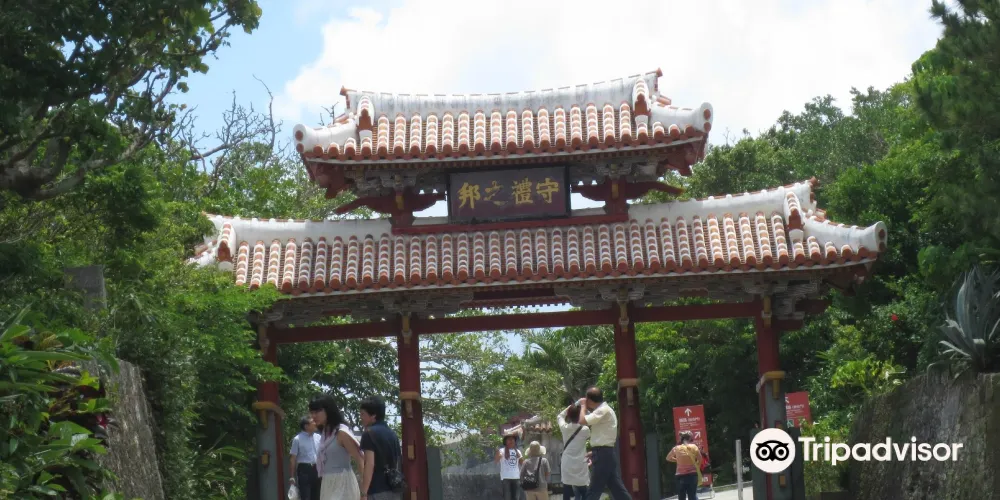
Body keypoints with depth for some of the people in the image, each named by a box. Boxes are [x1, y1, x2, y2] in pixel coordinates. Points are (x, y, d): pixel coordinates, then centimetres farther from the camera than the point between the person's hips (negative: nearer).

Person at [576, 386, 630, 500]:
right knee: (617, 488, 8)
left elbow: (582, 421, -21)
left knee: (594, 490, -5)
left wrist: (583, 406, -5)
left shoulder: (603, 410, -13)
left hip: (603, 455, -10)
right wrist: (594, 452, 23)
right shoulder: (603, 410, 17)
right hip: (605, 454, 10)